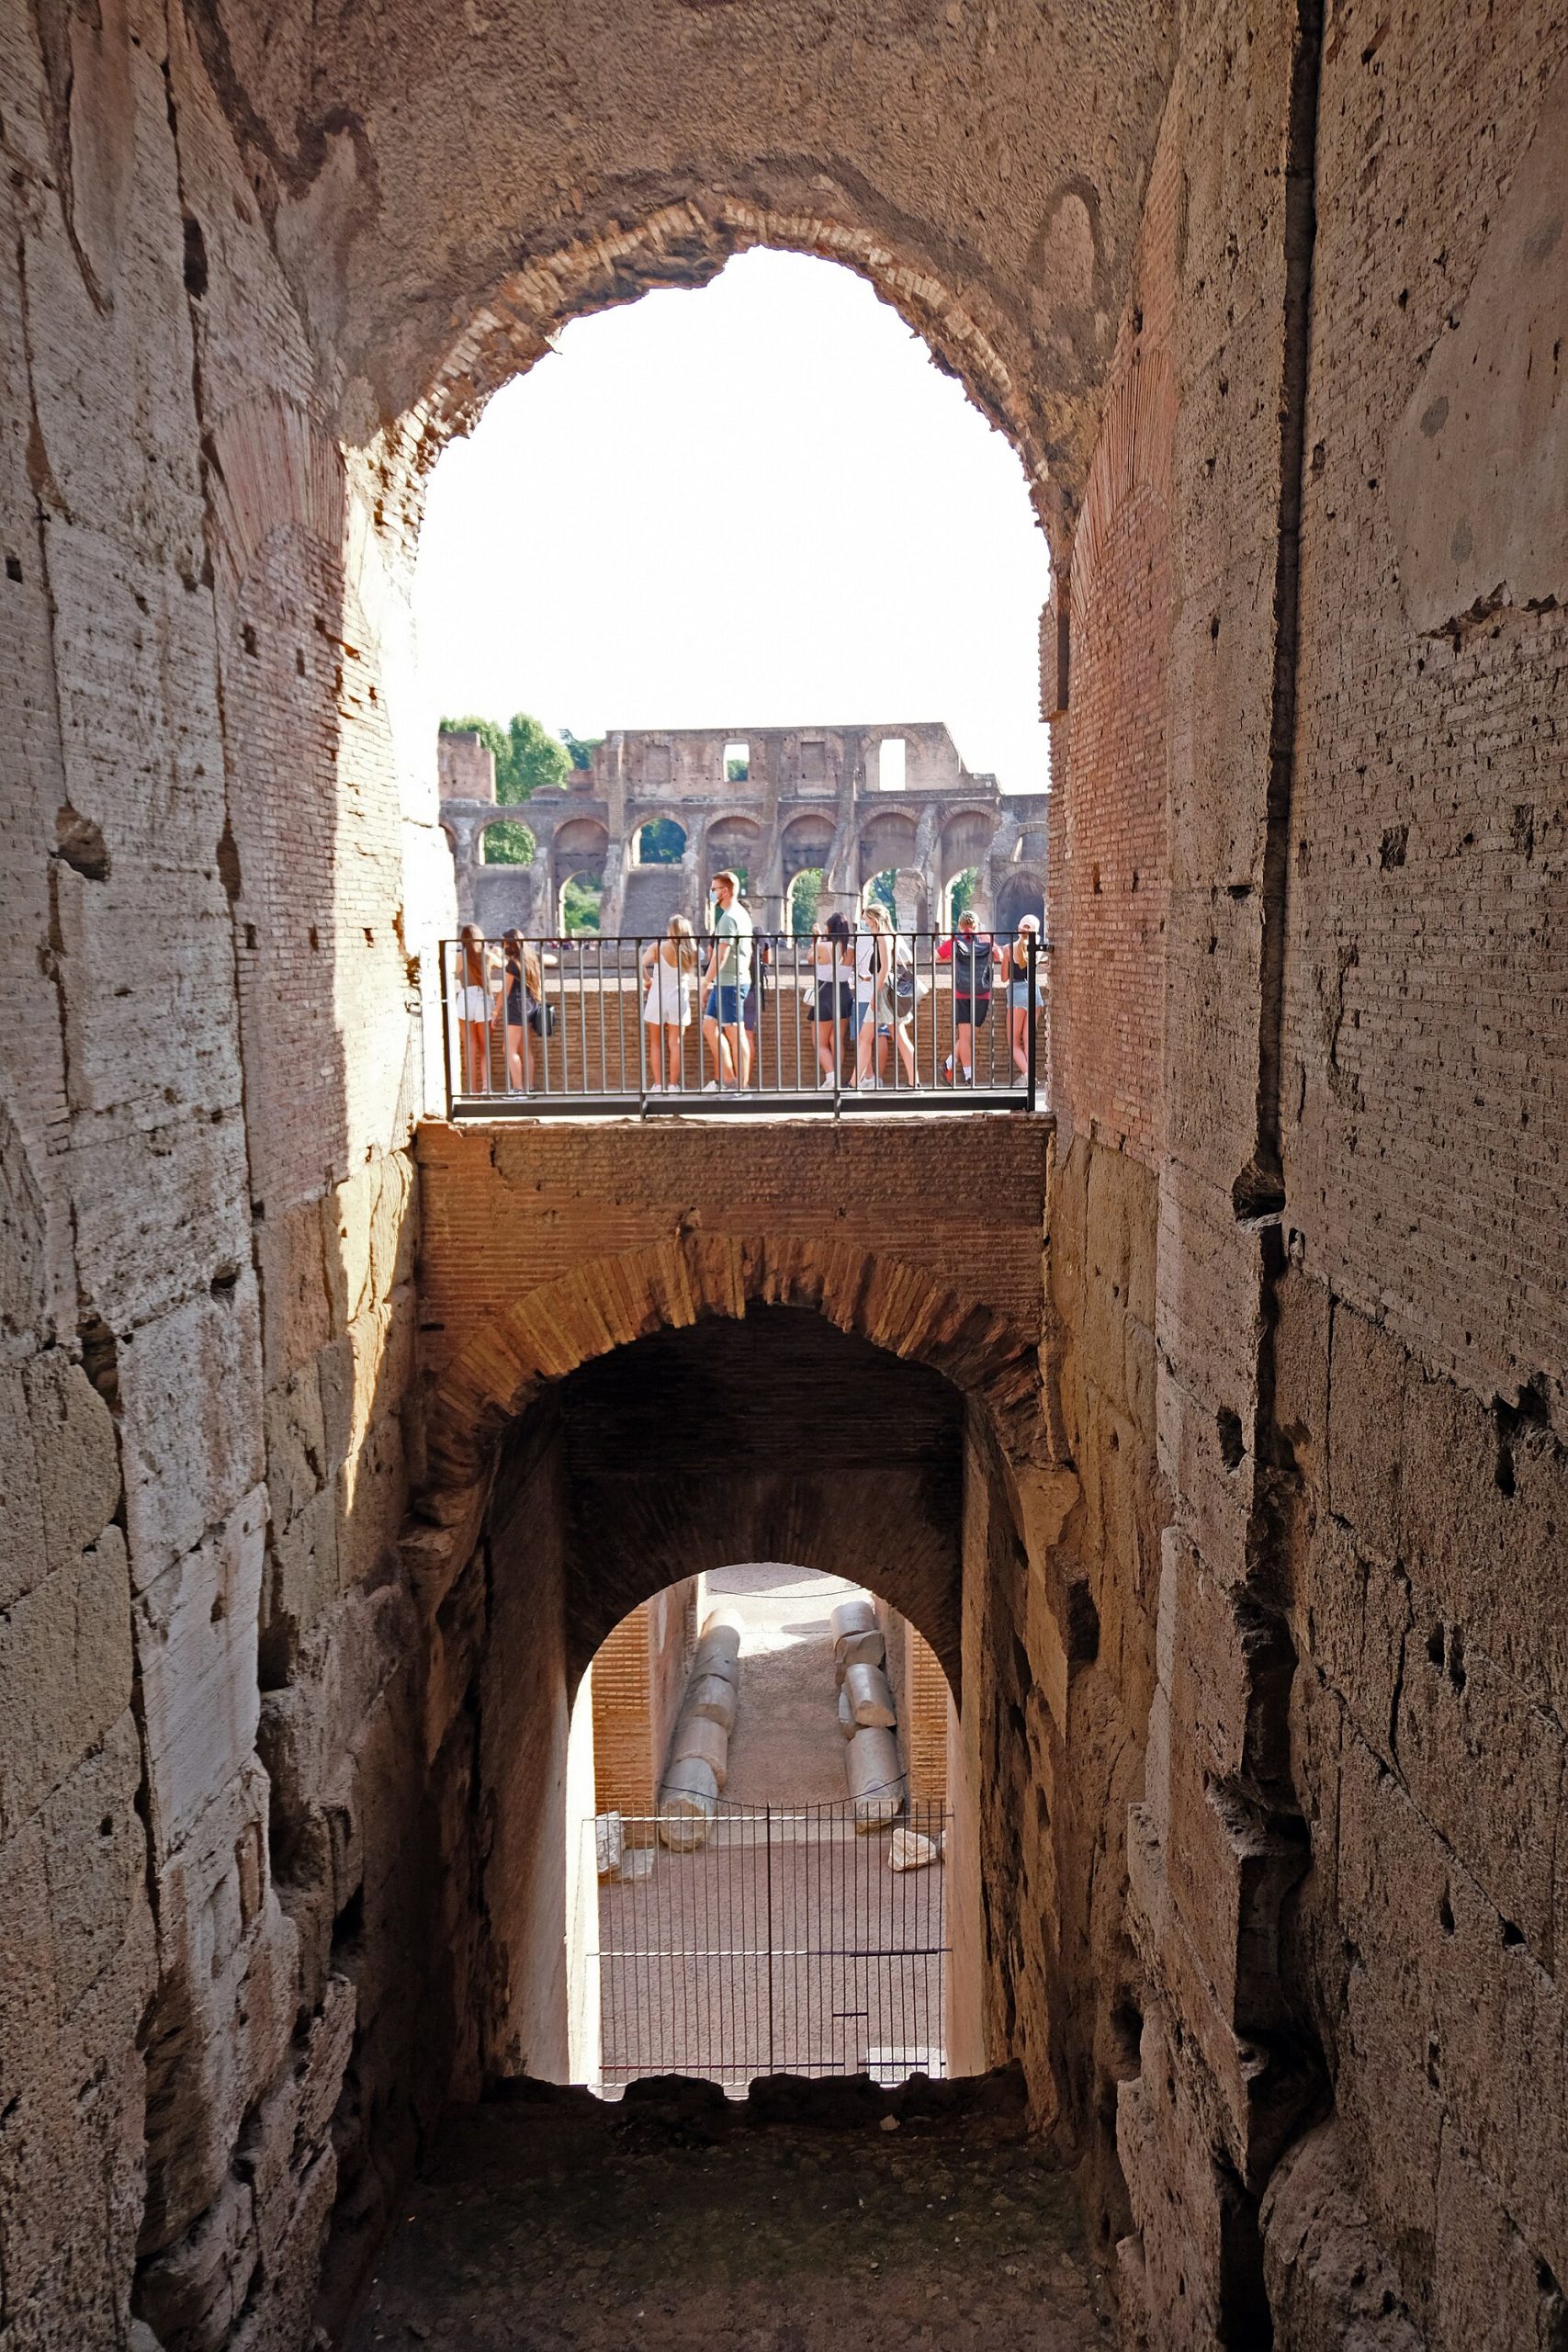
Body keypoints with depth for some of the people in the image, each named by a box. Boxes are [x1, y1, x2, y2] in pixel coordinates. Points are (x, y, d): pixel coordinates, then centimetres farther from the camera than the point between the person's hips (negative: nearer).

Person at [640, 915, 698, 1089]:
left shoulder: (657, 947, -8)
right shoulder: (691, 952, -3)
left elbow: (641, 965, -17)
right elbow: (692, 976, -3)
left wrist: (648, 980, -1)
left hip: (657, 998, -1)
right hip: (679, 999, 1)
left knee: (656, 1044, 9)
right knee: (675, 1044, 5)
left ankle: (658, 1084, 6)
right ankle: (673, 1085, 4)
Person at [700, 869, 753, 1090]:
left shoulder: (728, 918, -15)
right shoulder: (742, 914, 17)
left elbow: (720, 956, -20)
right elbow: (747, 952, 21)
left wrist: (705, 983, -17)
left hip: (729, 983, -10)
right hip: (727, 982, 10)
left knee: (735, 1033, -6)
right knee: (709, 1025, 13)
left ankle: (741, 1086, -2)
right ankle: (728, 1077, 14)